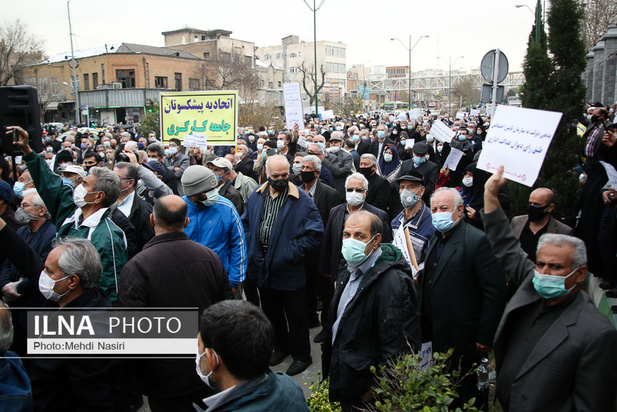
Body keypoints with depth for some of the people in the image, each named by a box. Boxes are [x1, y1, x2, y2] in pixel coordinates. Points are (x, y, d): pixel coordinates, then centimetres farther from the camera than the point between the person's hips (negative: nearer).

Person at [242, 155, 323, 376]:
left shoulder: (302, 200, -11)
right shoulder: (256, 197, 4)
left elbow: (315, 232, -13)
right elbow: (246, 223, 15)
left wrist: (292, 252, -16)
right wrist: (252, 248, 2)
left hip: (289, 271, -5)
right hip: (263, 268, 5)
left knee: (296, 316, 8)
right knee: (272, 312, 21)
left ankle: (301, 355, 28)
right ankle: (281, 346, 42)